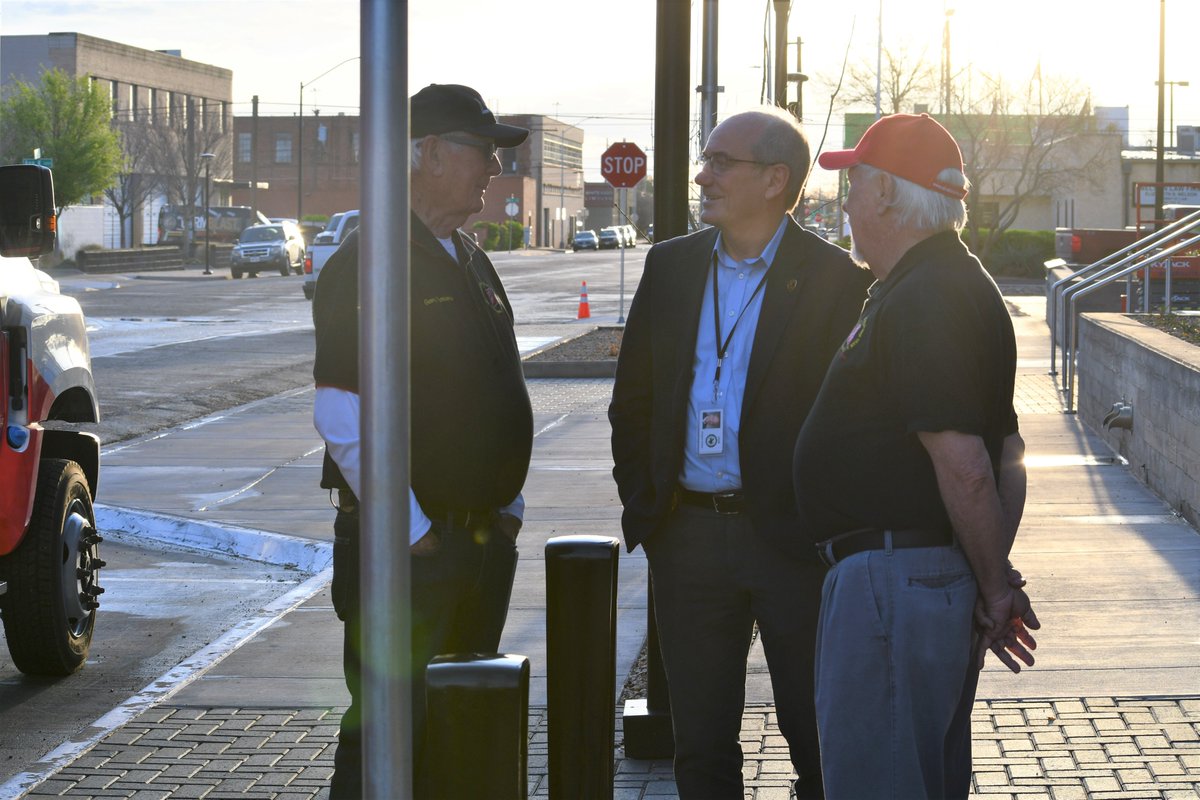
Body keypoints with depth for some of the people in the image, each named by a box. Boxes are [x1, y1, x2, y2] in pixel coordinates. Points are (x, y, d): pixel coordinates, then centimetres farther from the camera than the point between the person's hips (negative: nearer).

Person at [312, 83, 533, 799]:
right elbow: (343, 418, -19)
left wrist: (508, 509, 13)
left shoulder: (472, 262, 15)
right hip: (407, 548, -8)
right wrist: (411, 530, -18)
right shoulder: (368, 261, -12)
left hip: (485, 541, 8)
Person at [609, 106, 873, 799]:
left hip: (792, 538, -4)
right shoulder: (672, 266, 8)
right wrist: (642, 506, 8)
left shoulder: (835, 279, -7)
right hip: (690, 536, 4)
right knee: (701, 744, 12)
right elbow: (633, 399, 14)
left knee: (818, 740, 6)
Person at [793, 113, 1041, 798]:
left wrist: (995, 588, -13)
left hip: (889, 582, -11)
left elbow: (964, 466, -24)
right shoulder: (963, 288, 16)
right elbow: (1008, 458, 17)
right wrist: (996, 584, 16)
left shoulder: (921, 302, -19)